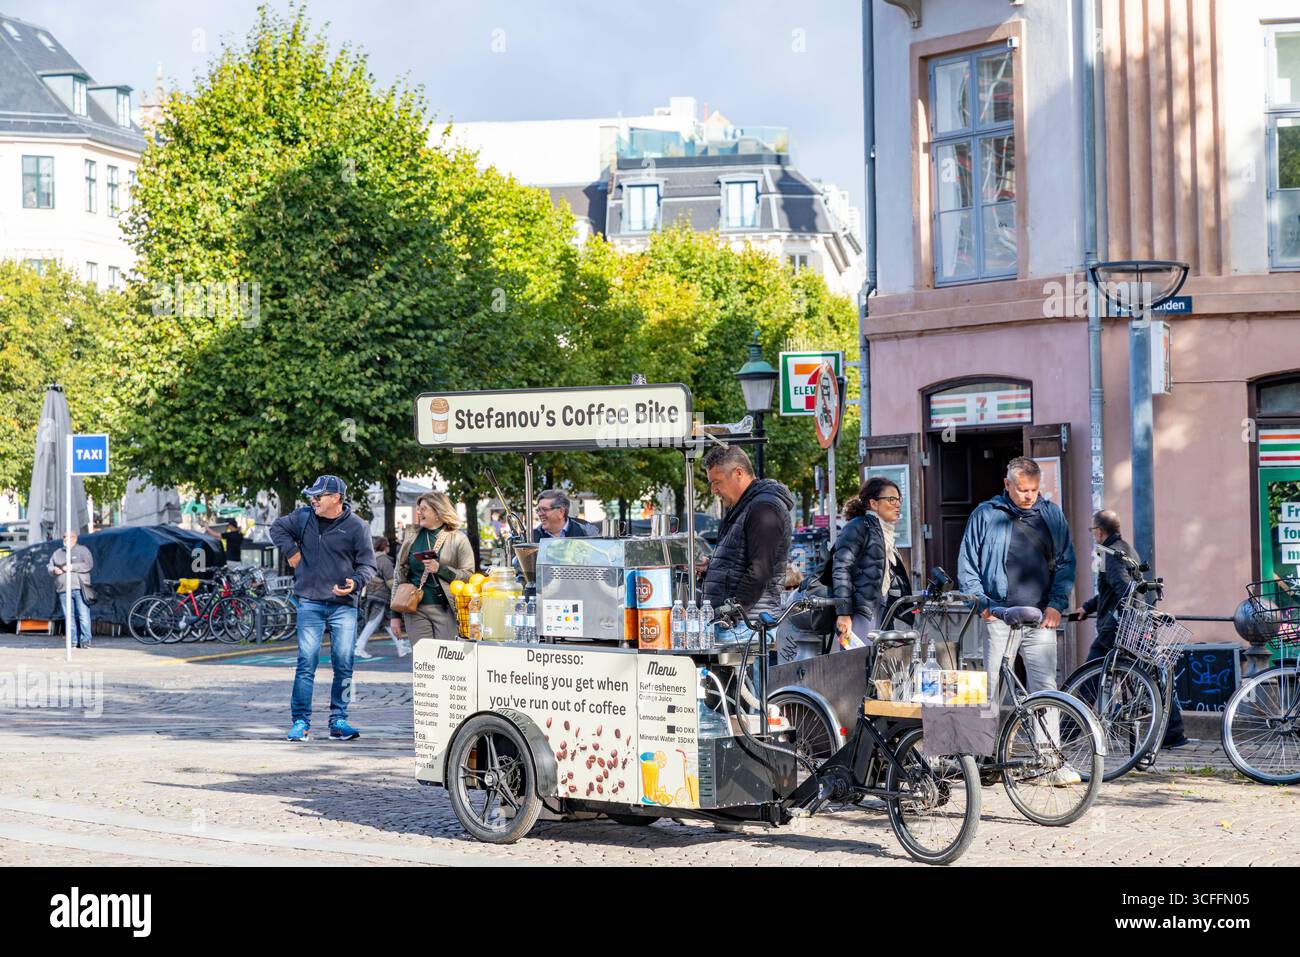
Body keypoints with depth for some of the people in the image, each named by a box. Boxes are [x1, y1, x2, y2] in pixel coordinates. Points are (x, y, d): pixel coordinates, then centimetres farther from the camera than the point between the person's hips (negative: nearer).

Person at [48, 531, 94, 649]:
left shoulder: (82, 550, 7)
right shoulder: (57, 553, 22)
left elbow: (89, 564, -6)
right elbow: (49, 566, 20)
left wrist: (72, 567, -13)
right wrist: (54, 570, -4)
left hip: (79, 588, -4)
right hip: (64, 589, 4)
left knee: (83, 616, -11)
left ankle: (85, 640, -9)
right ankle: (74, 641, 4)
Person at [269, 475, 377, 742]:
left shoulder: (356, 526, -1)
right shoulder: (304, 517, 5)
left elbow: (367, 564, 2)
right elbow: (278, 528, 23)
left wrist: (355, 583, -17)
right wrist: (290, 550, 8)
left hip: (344, 605, -1)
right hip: (310, 602, 1)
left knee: (343, 665, 1)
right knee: (306, 663, -5)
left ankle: (338, 721, 11)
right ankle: (301, 722, -1)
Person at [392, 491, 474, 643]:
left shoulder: (458, 539, 2)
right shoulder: (411, 535, 11)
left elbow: (469, 575, -3)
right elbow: (398, 575, 13)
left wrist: (440, 569, -17)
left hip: (445, 609, -3)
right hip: (416, 609, 3)